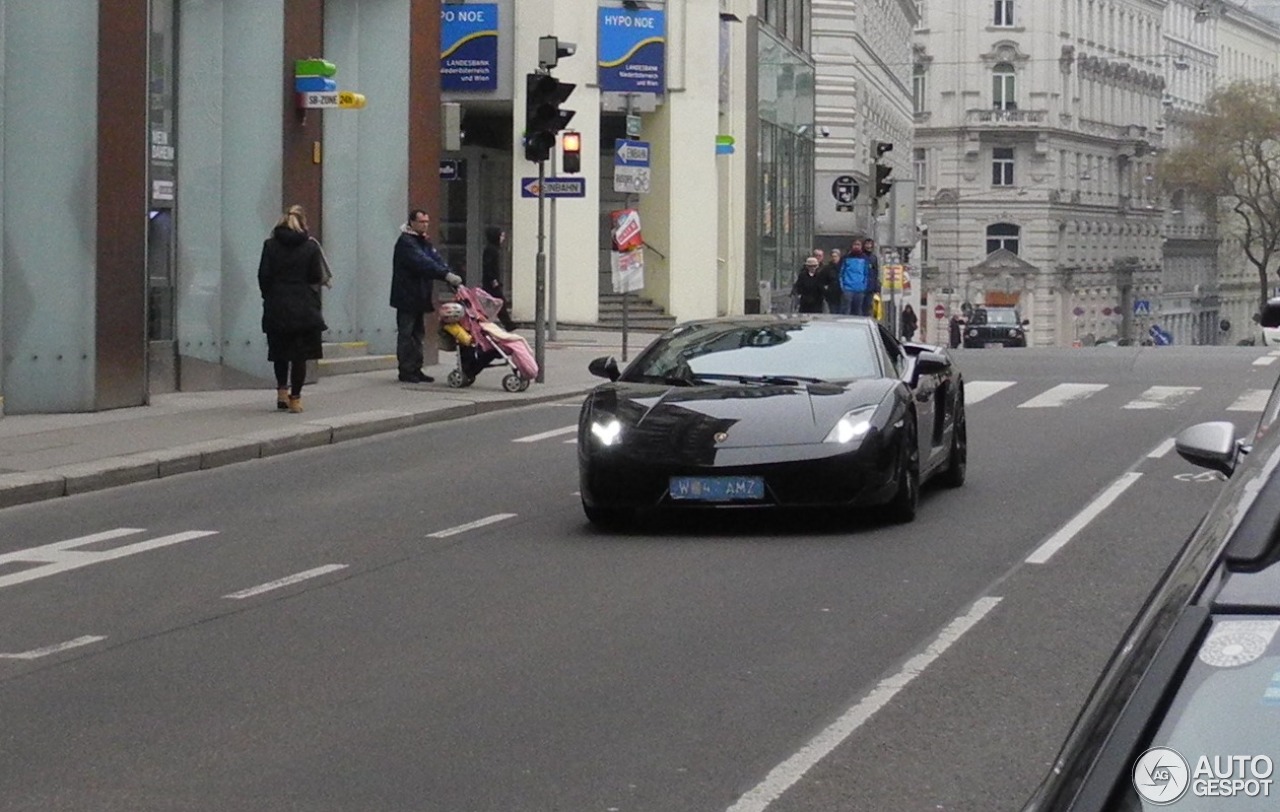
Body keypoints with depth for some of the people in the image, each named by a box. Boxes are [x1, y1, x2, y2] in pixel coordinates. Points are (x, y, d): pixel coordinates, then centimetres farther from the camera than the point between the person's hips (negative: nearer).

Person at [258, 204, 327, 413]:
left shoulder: (271, 245, 0)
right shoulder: (310, 246, -4)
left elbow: (263, 276, -2)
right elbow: (317, 277, -5)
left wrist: (269, 296, 11)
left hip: (277, 307, 2)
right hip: (304, 308, -2)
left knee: (280, 351, 17)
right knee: (300, 354, 3)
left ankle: (282, 392, 14)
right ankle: (295, 397, 3)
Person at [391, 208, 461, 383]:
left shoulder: (424, 242, 15)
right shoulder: (405, 242, -13)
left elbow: (437, 260, 4)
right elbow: (422, 263, -26)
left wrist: (453, 278, -12)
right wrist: (446, 275, -33)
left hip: (419, 296, 9)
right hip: (406, 297, -9)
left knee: (417, 334, 11)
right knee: (406, 334, -4)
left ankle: (415, 370, 16)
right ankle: (406, 371, -1)